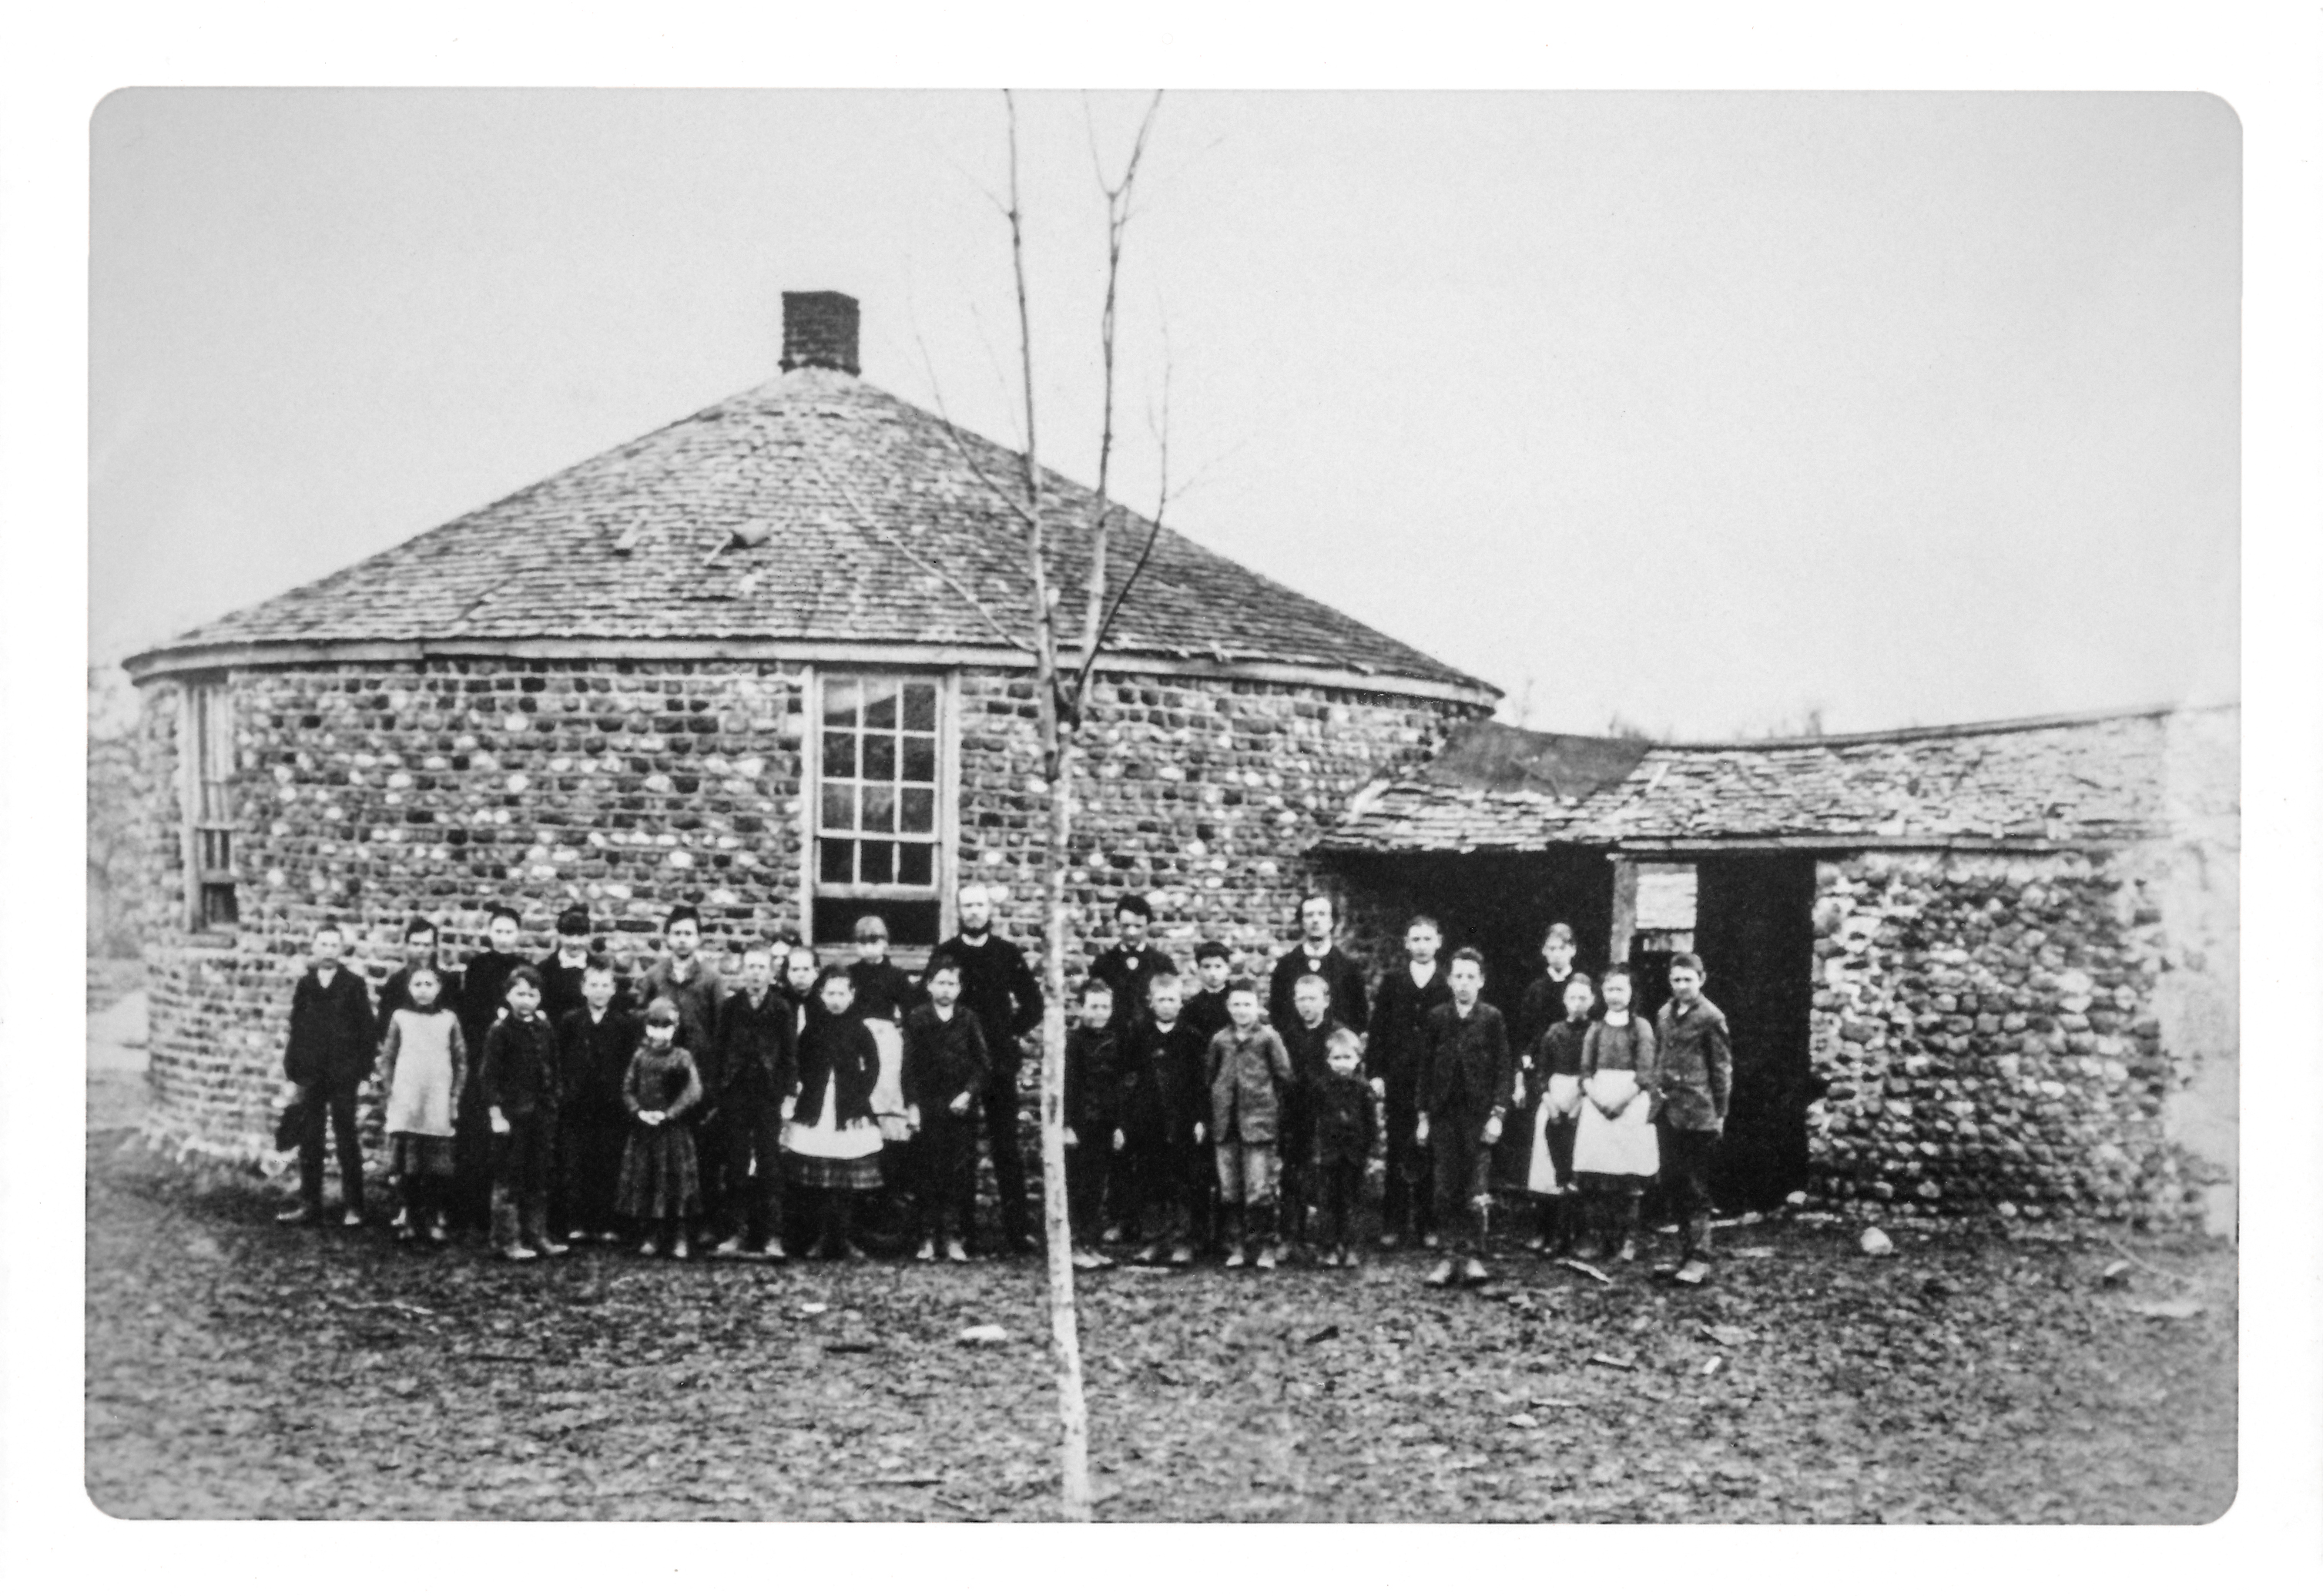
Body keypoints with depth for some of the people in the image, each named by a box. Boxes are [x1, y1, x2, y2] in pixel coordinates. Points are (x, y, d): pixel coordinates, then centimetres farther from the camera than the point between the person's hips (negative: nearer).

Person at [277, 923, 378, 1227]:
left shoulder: (354, 985, -1)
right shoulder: (304, 985, 7)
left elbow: (367, 1031, -2)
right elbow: (296, 1031, 9)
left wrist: (363, 1074, -7)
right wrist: (293, 1075, 5)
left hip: (343, 1077, -3)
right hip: (310, 1076, 3)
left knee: (347, 1142, 1)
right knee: (309, 1142, 5)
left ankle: (353, 1207, 7)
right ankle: (310, 1205, 11)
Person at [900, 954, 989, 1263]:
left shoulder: (968, 1019, 5)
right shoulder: (916, 1019, 3)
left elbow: (983, 1062, 5)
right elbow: (909, 1065, 2)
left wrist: (970, 1092, -8)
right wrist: (911, 1104, -6)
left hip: (961, 1106, 1)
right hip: (928, 1107, -1)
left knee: (960, 1172, -1)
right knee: (929, 1172, -1)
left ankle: (953, 1237, 4)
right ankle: (928, 1238, 3)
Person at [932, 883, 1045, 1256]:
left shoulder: (1008, 954, 7)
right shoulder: (945, 953, 6)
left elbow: (1033, 1004, 11)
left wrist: (1011, 1031, 1)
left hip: (1000, 1062, 0)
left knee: (1007, 1148, -2)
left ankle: (1016, 1231, -2)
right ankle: (962, 1231, 7)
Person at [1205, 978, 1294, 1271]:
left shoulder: (1268, 1037, -2)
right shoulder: (1220, 1040, 9)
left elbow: (1284, 1074, 1)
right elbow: (1208, 1076, 17)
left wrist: (1270, 1104, 2)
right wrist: (1219, 1105, 11)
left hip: (1258, 1122, -4)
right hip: (1225, 1123, 4)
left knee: (1260, 1189, -7)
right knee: (1229, 1190, 5)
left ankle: (1266, 1247, 2)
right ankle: (1235, 1246, 13)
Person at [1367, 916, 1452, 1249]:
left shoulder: (1450, 985, 4)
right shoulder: (1392, 982, 10)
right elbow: (1378, 1029, 7)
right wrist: (1375, 1073, -1)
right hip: (1398, 1081, 1)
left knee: (1432, 1155, 1)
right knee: (1398, 1155, 3)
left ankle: (1428, 1223, 9)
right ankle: (1393, 1224, 7)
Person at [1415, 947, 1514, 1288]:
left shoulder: (1492, 1018, 1)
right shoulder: (1436, 1018, 7)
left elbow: (1503, 1069, 1)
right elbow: (1425, 1068, 10)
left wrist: (1498, 1113, -7)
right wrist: (1424, 1116, 6)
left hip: (1479, 1115, -2)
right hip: (1444, 1115, 2)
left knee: (1478, 1192, -6)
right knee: (1446, 1192, 2)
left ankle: (1475, 1256, 1)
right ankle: (1450, 1256, 8)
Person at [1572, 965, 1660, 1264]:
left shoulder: (1640, 1028, 3)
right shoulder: (1596, 1029, 14)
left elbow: (1645, 1073, -3)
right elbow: (1586, 1073, 9)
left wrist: (1621, 1100, -13)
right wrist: (1598, 1098, -9)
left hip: (1632, 1105, -3)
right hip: (1597, 1103, 3)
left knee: (1627, 1179, -6)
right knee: (1595, 1180, -3)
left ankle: (1628, 1240, 0)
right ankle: (1604, 1239, 3)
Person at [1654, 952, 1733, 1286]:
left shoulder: (1710, 1017, -6)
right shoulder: (1664, 1014, 12)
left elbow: (1722, 1067, -3)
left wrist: (1719, 1114, -3)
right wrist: (1657, 1091, 8)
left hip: (1698, 1114, -6)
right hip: (1670, 1112, 6)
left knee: (1696, 1189, -5)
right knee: (1673, 1182, 9)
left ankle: (1699, 1259, -2)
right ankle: (1688, 1249, 19)